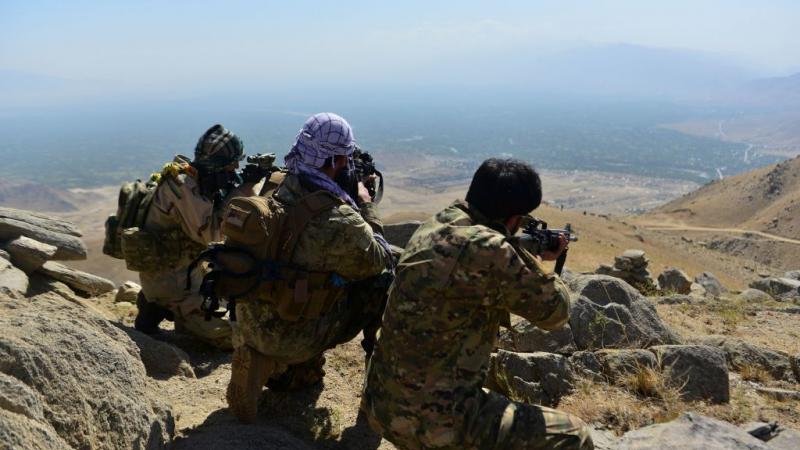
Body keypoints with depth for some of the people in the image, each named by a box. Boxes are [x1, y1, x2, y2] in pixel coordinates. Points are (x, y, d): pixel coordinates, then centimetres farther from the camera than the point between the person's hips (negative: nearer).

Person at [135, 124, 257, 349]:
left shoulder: (199, 179, 2)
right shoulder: (182, 185, -24)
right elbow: (209, 232, -24)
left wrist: (244, 192, -9)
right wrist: (236, 196, -20)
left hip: (187, 268, 9)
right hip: (169, 278, -9)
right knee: (230, 337, -8)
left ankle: (166, 307, 16)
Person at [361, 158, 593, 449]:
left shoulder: (437, 224, 1)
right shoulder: (487, 249, -24)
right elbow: (555, 311, -9)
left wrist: (533, 258, 26)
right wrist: (531, 259, 6)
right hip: (432, 422, -9)